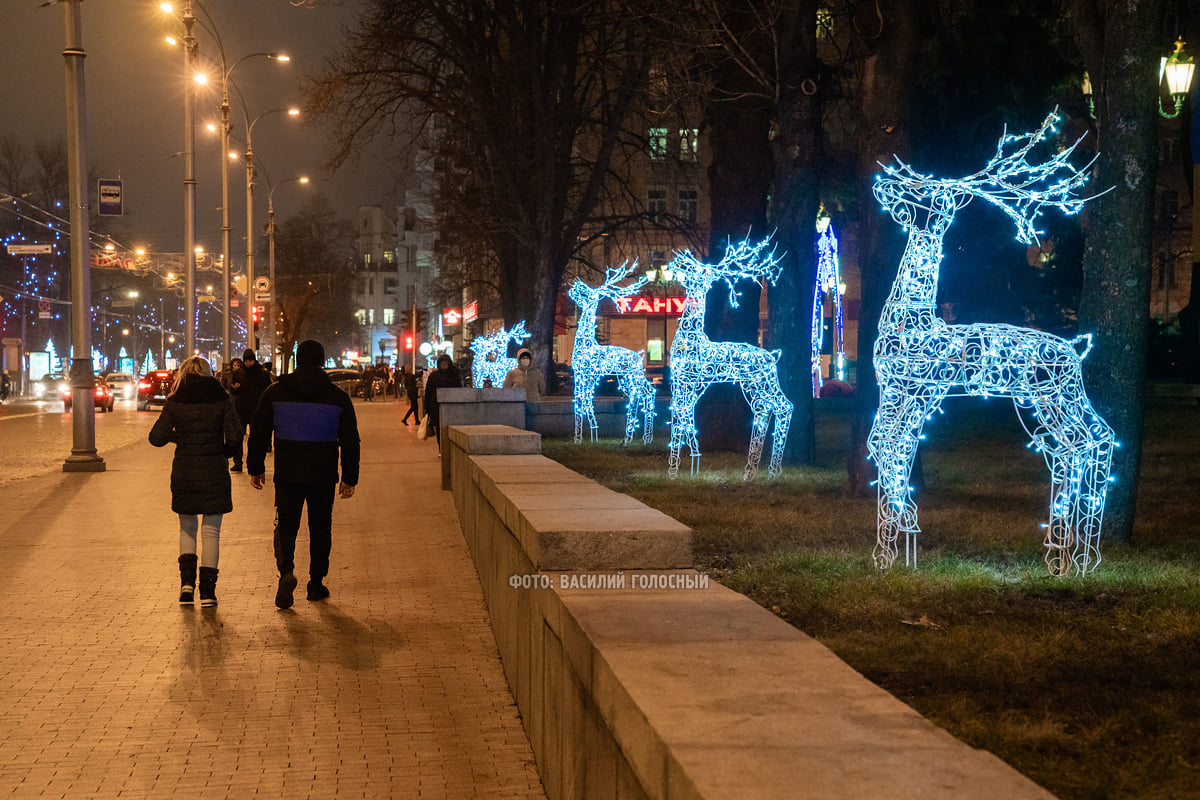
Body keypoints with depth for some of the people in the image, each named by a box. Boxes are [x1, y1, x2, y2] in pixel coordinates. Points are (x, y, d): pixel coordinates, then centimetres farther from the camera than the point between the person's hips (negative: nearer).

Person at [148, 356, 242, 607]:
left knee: (187, 528, 19)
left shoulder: (175, 402, -2)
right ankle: (207, 591, 3)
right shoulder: (221, 399, -3)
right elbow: (235, 437, -10)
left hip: (184, 473, 1)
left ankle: (187, 580, 6)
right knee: (211, 532, 6)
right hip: (214, 473, -1)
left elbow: (156, 438, -4)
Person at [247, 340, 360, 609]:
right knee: (320, 527, 13)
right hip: (323, 475, 0)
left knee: (285, 525, 7)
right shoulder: (337, 397, -1)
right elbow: (350, 441, 1)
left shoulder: (275, 392, 0)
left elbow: (259, 433, 3)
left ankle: (286, 571, -18)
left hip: (287, 473, 0)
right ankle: (316, 584, 17)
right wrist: (350, 478, 8)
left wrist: (255, 468, 13)